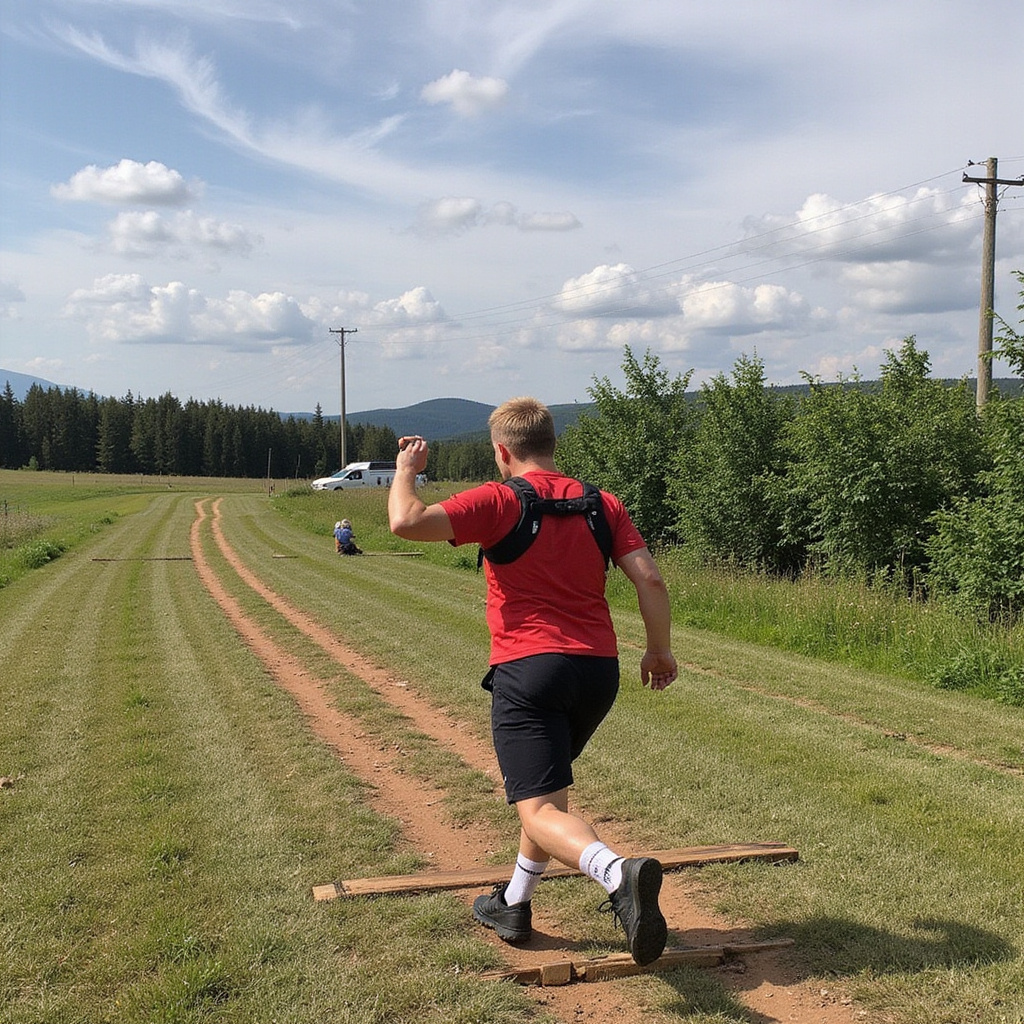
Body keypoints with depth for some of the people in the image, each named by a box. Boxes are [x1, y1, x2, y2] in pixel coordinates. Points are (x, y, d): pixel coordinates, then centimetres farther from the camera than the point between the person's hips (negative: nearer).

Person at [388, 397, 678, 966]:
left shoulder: (498, 501, -5)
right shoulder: (602, 504, 9)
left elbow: (407, 522, -15)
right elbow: (649, 578, 1)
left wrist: (406, 469, 4)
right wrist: (660, 648, 14)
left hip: (527, 669, -6)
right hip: (599, 671, 6)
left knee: (542, 812, -10)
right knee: (549, 785, 26)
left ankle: (617, 874, -37)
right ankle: (514, 908, 36)